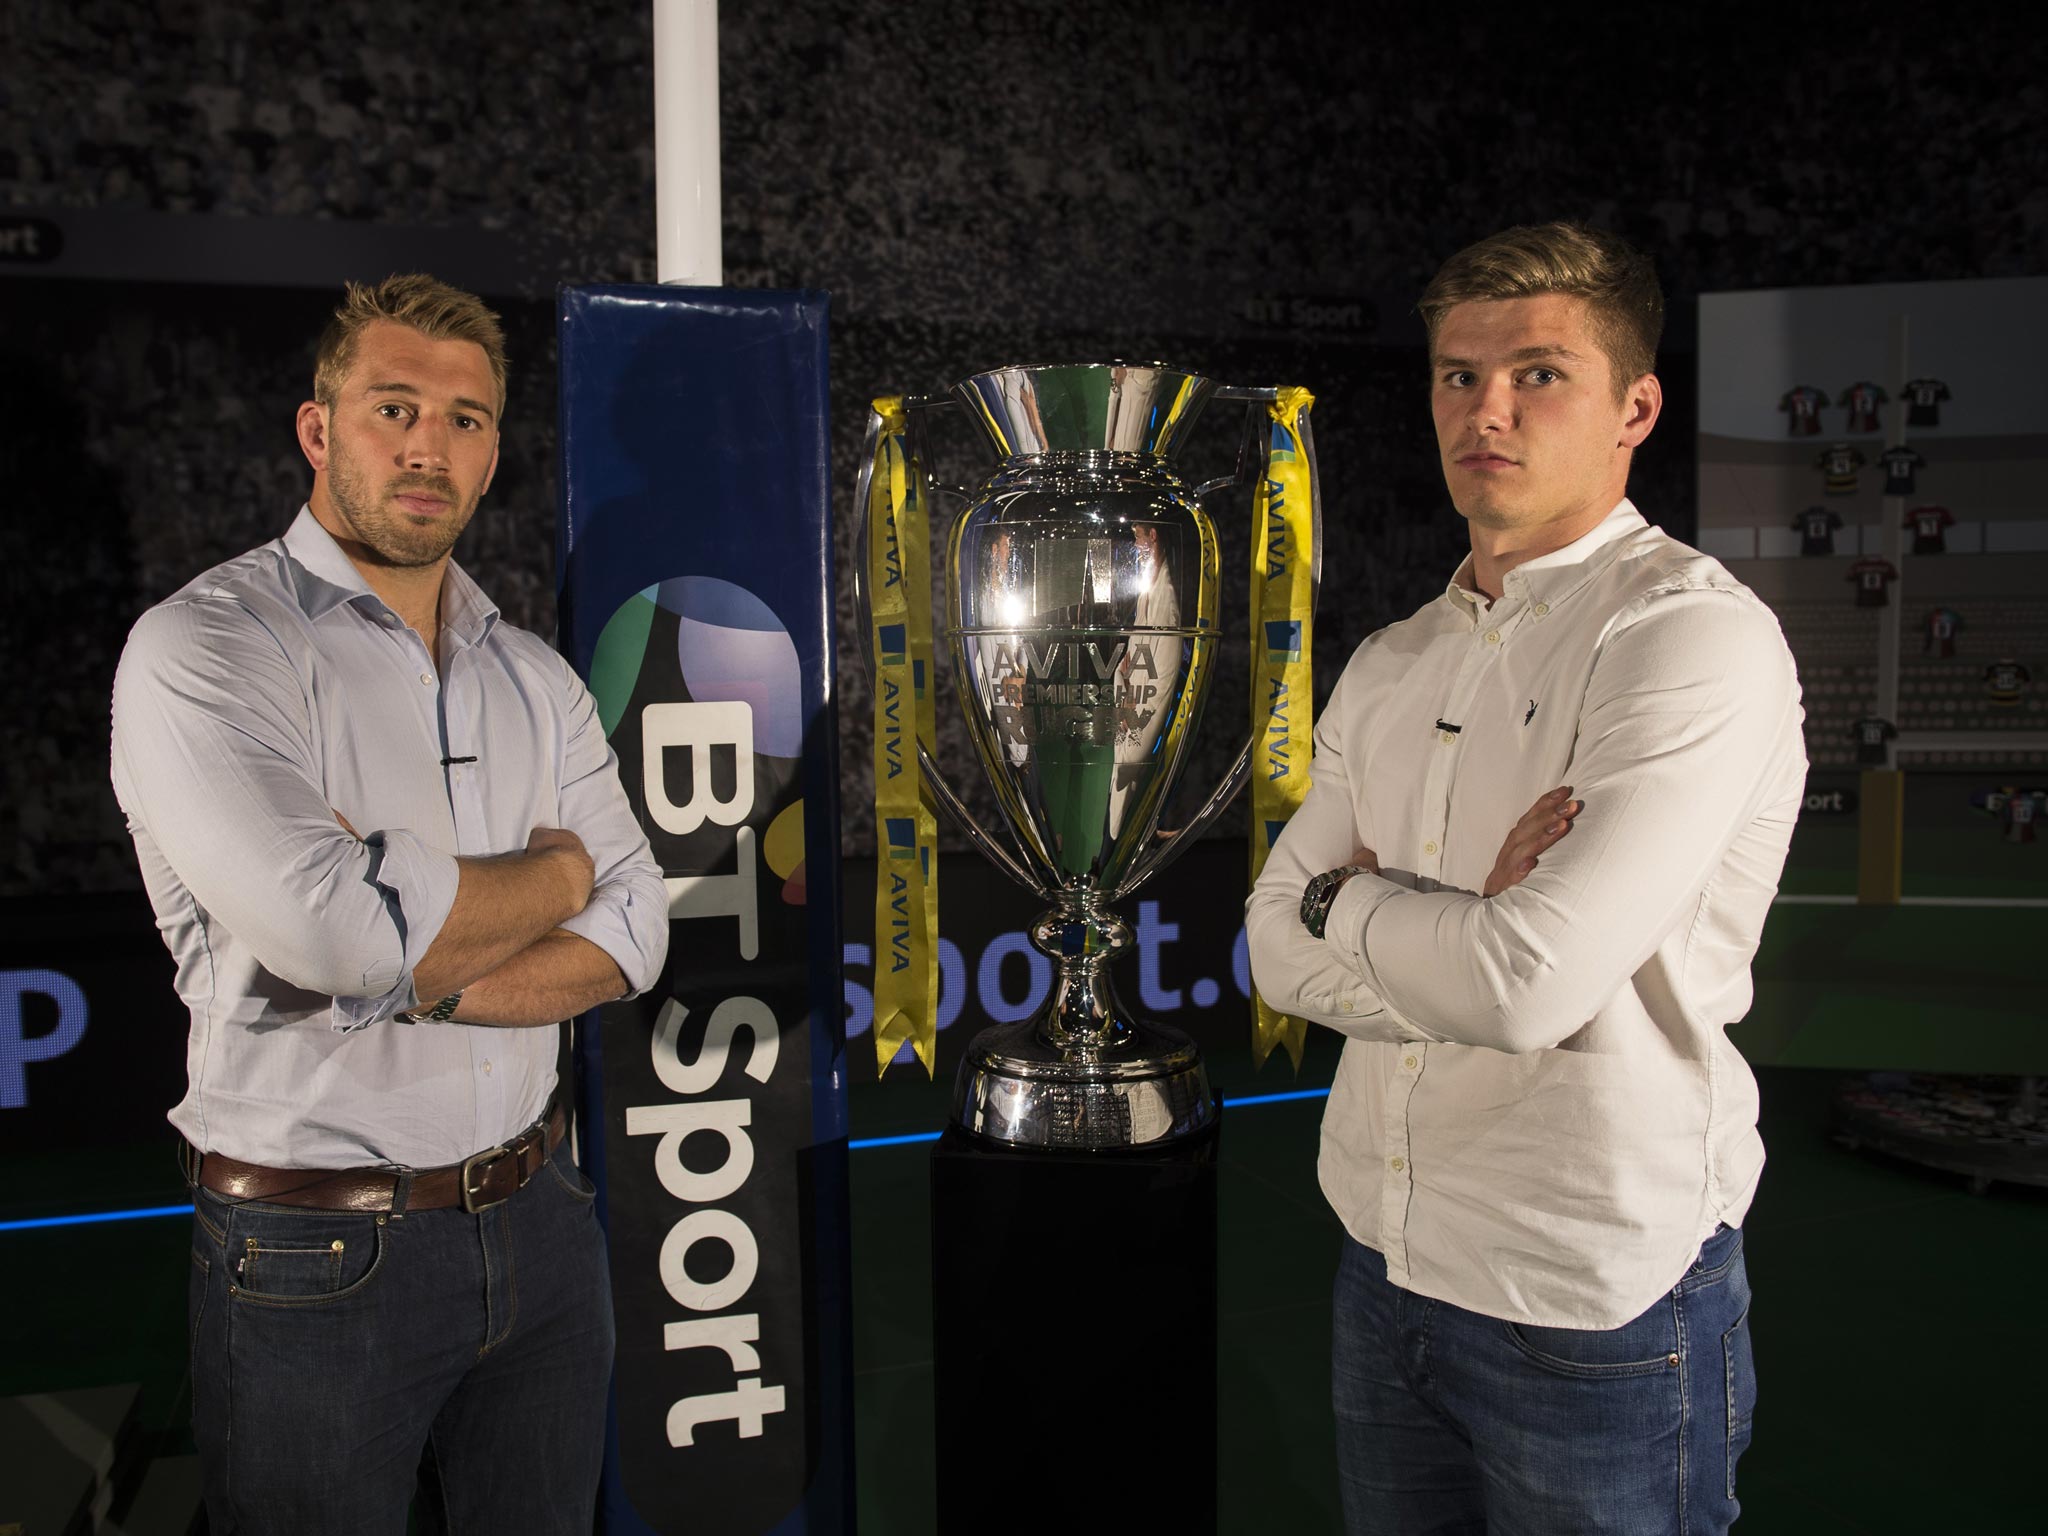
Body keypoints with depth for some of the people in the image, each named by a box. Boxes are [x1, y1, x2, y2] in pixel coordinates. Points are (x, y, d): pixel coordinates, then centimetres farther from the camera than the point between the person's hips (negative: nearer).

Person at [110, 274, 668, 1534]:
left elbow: (632, 930, -1)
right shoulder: (202, 648, -11)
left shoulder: (535, 676, 8)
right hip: (314, 1256, -5)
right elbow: (331, 923, -25)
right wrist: (554, 873, -8)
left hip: (538, 1224, 5)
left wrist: (416, 983, -17)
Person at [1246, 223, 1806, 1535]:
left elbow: (1530, 985, -26)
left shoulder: (1697, 637, -16)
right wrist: (1463, 927, -17)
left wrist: (1347, 897, -8)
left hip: (1598, 1311, -6)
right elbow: (1282, 949, 1)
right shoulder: (1393, 666, 7)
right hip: (1385, 1266, 6)